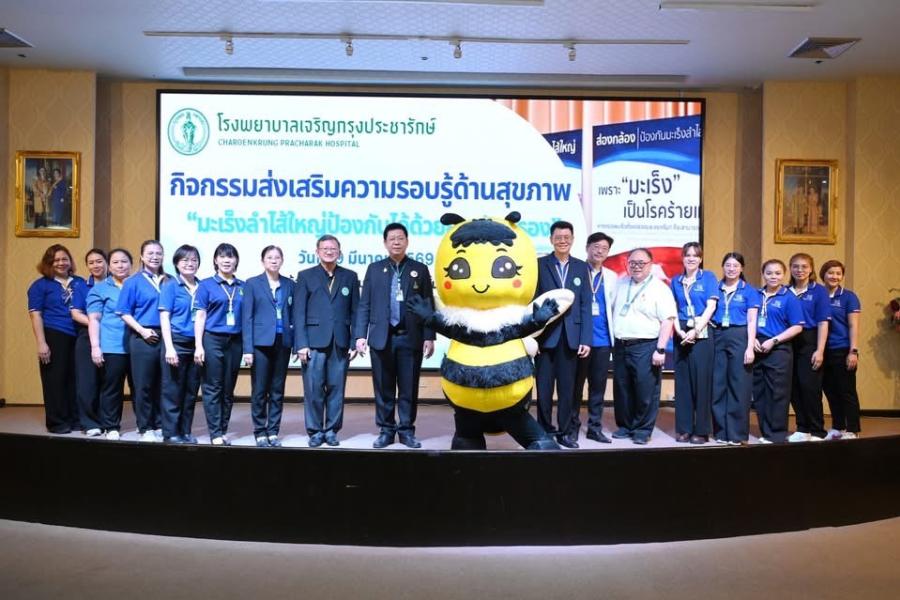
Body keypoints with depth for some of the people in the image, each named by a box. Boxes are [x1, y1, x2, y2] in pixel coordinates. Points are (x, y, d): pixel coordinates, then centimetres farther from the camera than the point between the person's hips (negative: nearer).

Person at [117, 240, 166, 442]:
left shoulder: (169, 281, 10)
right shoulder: (133, 282, 1)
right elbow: (124, 312, -2)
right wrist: (142, 330, -12)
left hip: (165, 337, 3)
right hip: (143, 339, -3)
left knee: (162, 384, 7)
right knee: (143, 385, 2)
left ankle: (159, 425, 17)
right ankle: (145, 428, 11)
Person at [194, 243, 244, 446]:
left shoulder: (242, 287, 9)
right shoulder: (206, 285, 2)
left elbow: (247, 317, 10)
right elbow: (200, 316, -1)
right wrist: (198, 346, -9)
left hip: (235, 342, 3)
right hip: (213, 340, -3)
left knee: (228, 389, 8)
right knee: (213, 389, -1)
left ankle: (223, 431, 17)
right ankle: (215, 434, 4)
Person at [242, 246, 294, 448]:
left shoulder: (289, 285, 10)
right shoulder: (252, 284, 2)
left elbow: (293, 315, 11)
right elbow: (247, 318, -2)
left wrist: (297, 343, 1)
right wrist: (247, 349, -9)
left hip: (282, 343, 3)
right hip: (261, 342, -2)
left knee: (277, 390, 6)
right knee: (259, 390, 1)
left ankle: (273, 431, 14)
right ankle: (260, 432, 11)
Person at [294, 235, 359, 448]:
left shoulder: (350, 277, 11)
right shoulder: (305, 276, 7)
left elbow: (355, 312, 7)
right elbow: (299, 313, 1)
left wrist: (354, 342, 0)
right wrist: (301, 344, -7)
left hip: (340, 343, 1)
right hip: (314, 342, -1)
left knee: (336, 388, 5)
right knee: (313, 389, -1)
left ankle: (331, 430, 16)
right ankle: (315, 431, 11)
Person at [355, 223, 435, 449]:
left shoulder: (420, 269, 7)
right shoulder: (374, 269, 9)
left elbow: (428, 306, 4)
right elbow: (364, 305, 6)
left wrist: (429, 337, -3)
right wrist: (360, 335, -2)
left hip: (410, 338, 0)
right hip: (381, 337, 1)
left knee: (409, 388, 4)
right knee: (383, 389, 6)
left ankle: (407, 431, 15)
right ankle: (386, 430, 17)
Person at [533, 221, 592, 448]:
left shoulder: (582, 267, 9)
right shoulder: (539, 265, 2)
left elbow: (586, 306, 5)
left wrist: (586, 339, -2)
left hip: (571, 336, 2)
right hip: (545, 335, -2)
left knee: (567, 388, 8)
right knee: (544, 387, 5)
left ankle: (566, 432, 19)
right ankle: (545, 432, 17)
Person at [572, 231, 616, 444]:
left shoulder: (611, 277, 13)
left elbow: (612, 306, 12)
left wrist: (611, 331, 3)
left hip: (602, 339, 4)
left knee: (598, 385, 7)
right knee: (576, 384, 4)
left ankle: (595, 427, 15)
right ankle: (572, 426, 14)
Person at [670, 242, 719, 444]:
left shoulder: (708, 277, 4)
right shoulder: (676, 281, 13)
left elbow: (711, 306, -5)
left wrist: (695, 331, -12)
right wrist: (680, 331, -7)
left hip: (702, 333, -3)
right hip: (682, 334, 3)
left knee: (701, 380, -3)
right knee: (682, 381, 3)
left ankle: (701, 430, 3)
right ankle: (684, 429, 9)